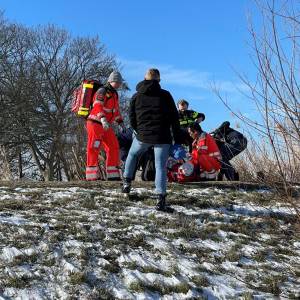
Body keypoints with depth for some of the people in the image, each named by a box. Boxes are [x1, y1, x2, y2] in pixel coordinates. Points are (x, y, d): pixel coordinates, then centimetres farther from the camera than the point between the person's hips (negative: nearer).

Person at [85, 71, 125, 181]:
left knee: (113, 147, 8)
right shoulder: (102, 91, -12)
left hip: (106, 126, 9)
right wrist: (103, 119, -43)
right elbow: (97, 106, -28)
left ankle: (113, 175, 16)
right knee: (93, 148, -9)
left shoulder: (114, 94, 17)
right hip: (95, 123, -9)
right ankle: (91, 176, -7)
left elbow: (116, 110, 27)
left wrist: (120, 122, 20)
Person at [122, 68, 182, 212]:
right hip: (162, 138, -2)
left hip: (143, 136, 2)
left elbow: (132, 119, 9)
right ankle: (161, 200, -10)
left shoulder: (136, 96, 7)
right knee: (160, 167, -2)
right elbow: (174, 118, 0)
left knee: (132, 155, 29)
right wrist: (178, 140, 3)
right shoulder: (165, 95, 1)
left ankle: (127, 182, 32)